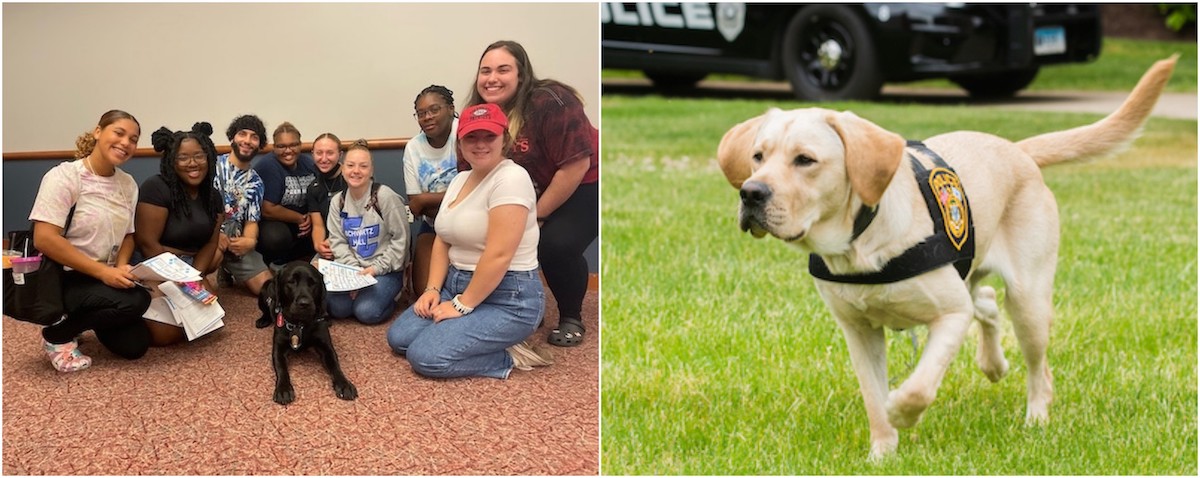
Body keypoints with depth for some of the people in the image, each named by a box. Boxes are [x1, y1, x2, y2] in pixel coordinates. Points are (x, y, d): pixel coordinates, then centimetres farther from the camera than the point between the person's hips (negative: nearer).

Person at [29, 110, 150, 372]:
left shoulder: (128, 184, 4)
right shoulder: (64, 176, -16)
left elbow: (127, 235, 13)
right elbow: (45, 239, -23)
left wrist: (121, 267, -11)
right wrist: (103, 271, -25)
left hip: (103, 278, 7)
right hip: (61, 278, -7)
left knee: (134, 346, -5)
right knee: (135, 300, -29)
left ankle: (78, 318, 22)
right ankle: (56, 334, -6)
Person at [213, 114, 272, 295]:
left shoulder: (255, 182, 12)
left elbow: (252, 221, 11)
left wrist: (249, 241, -14)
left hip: (236, 241, 5)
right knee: (216, 252, -40)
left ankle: (227, 271, 20)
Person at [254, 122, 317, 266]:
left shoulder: (308, 163, 5)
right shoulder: (268, 166, -15)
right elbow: (268, 210, -21)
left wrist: (310, 217, -11)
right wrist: (300, 219, -13)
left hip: (301, 225, 7)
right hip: (270, 223, -7)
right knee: (277, 237, -38)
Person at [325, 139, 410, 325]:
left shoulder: (386, 197, -13)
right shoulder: (337, 201, 3)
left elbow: (400, 240, -11)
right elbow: (338, 241, 1)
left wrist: (377, 268, -16)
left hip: (386, 270, -4)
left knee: (366, 312, -26)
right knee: (337, 308, -19)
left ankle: (391, 294, 6)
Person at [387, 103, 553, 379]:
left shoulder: (510, 178, -19)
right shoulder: (460, 180, 11)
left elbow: (498, 255, -24)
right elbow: (443, 241, 13)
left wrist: (463, 305, -19)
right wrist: (433, 289, -1)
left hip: (507, 298, -10)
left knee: (425, 356, -20)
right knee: (398, 338, 1)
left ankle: (509, 357, -4)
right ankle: (489, 345, 8)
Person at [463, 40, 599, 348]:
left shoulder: (551, 103, -28)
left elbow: (576, 166, -28)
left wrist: (535, 216, -20)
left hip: (583, 187, -6)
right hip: (529, 193, 7)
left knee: (556, 245, -27)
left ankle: (571, 319, -2)